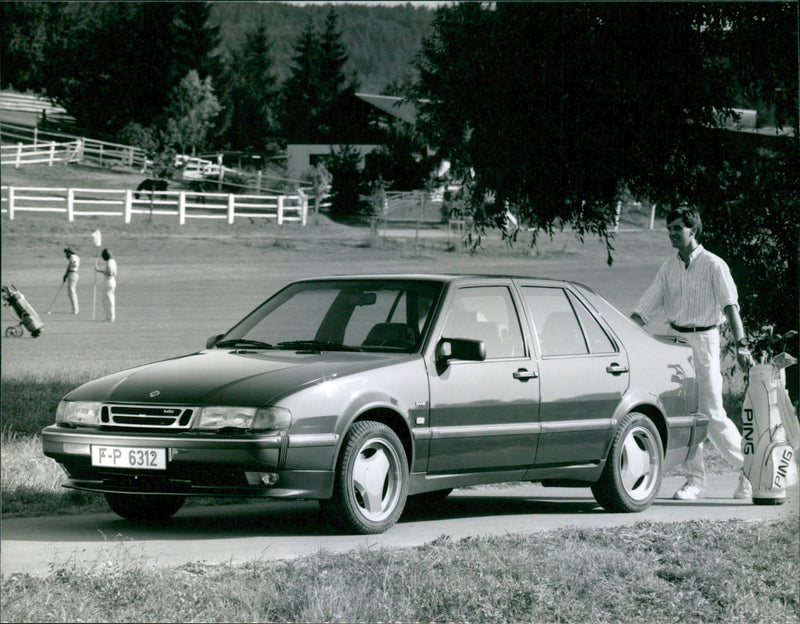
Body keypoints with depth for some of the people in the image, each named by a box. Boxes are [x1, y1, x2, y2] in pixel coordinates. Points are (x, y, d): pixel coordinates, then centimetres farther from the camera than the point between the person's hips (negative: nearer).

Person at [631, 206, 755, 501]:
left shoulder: (713, 265, -6)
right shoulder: (668, 268, 10)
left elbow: (730, 305, -15)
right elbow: (645, 309, 10)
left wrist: (741, 345, -27)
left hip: (703, 340, -5)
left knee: (712, 414, -7)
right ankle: (695, 479, 10)